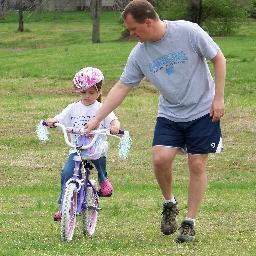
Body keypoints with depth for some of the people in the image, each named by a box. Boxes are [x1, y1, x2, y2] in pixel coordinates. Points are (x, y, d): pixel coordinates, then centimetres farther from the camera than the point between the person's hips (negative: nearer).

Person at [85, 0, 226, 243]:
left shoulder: (188, 32, -18)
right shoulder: (139, 54, -7)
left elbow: (218, 58, -8)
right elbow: (121, 87, -1)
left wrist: (218, 98, -11)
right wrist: (96, 119, -4)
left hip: (202, 111, -3)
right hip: (169, 114, 3)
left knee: (197, 164, -4)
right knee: (161, 158, -16)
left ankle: (189, 223, 6)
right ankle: (169, 204, 10)